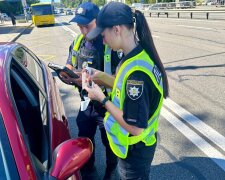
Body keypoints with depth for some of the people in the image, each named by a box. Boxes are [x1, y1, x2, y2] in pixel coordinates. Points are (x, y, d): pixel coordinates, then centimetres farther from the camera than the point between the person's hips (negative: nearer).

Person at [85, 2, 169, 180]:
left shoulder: (137, 70, -34)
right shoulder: (139, 55, -4)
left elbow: (135, 127, -30)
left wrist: (102, 98, -22)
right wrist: (102, 76, 1)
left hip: (135, 150, -8)